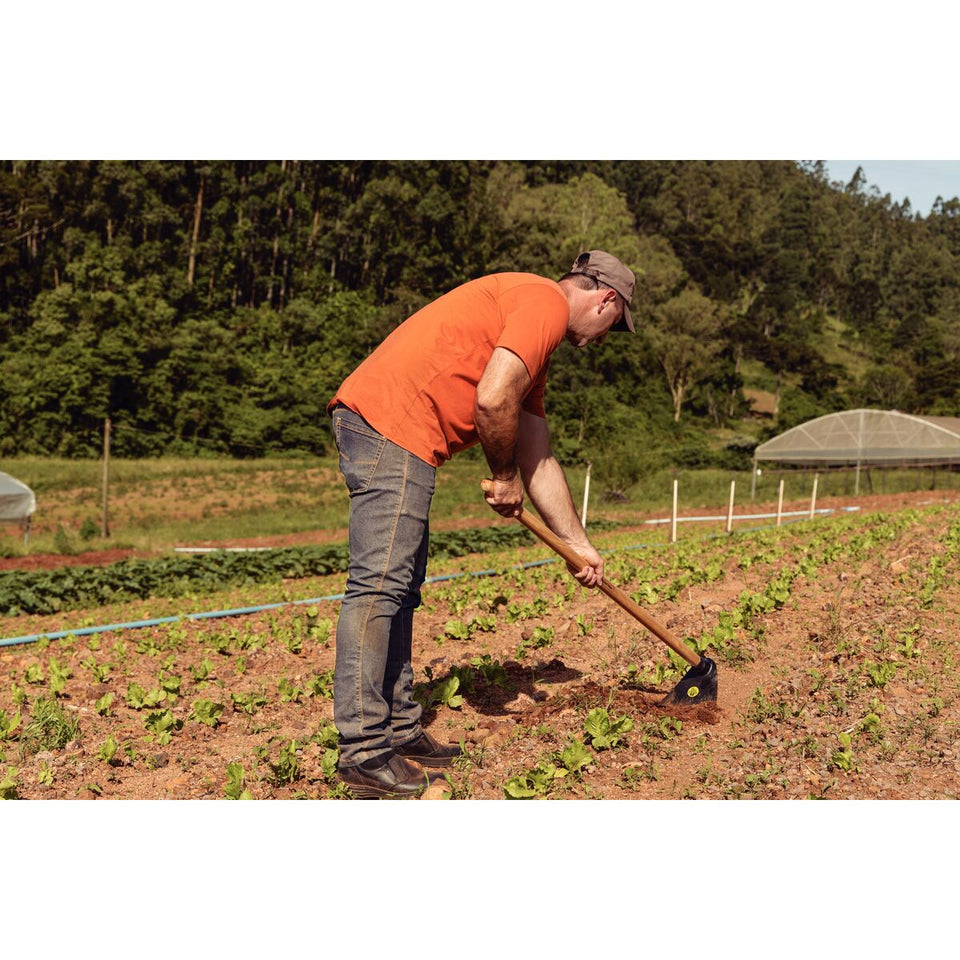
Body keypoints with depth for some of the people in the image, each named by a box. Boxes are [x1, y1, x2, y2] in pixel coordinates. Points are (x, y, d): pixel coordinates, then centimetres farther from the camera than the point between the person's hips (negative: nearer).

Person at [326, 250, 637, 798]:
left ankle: (399, 731, 20)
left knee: (399, 589, 12)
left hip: (378, 429, 11)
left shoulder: (535, 342, 27)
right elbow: (491, 399, -20)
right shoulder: (545, 301, -4)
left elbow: (539, 460, 27)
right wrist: (505, 476, -2)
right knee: (380, 585, -10)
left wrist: (581, 546, 29)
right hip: (390, 423, -11)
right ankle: (364, 753, -7)